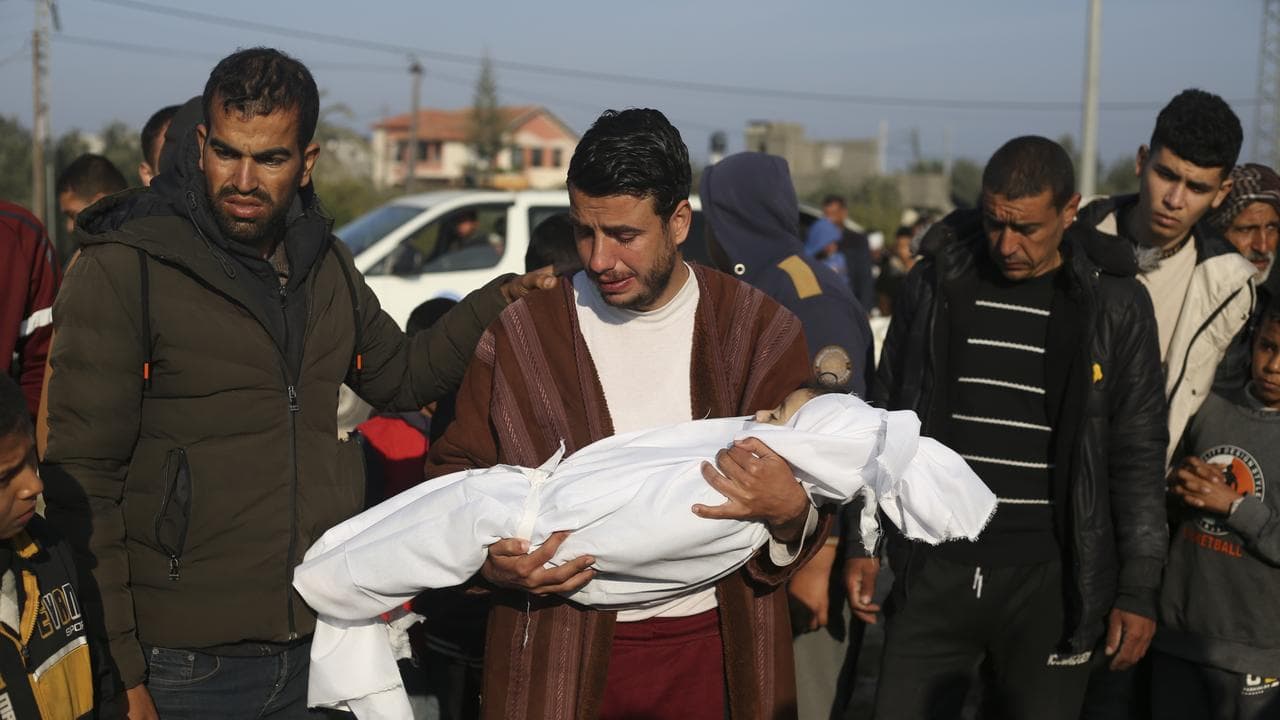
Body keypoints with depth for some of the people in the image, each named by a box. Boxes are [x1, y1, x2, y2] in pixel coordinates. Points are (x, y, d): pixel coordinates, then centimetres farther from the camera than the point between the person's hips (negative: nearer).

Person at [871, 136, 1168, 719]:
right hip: (934, 569, 2)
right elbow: (887, 425, 9)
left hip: (1050, 583, -2)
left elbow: (1138, 455, 1)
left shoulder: (1116, 305, -3)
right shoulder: (935, 282, 3)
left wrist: (1139, 589, -1)